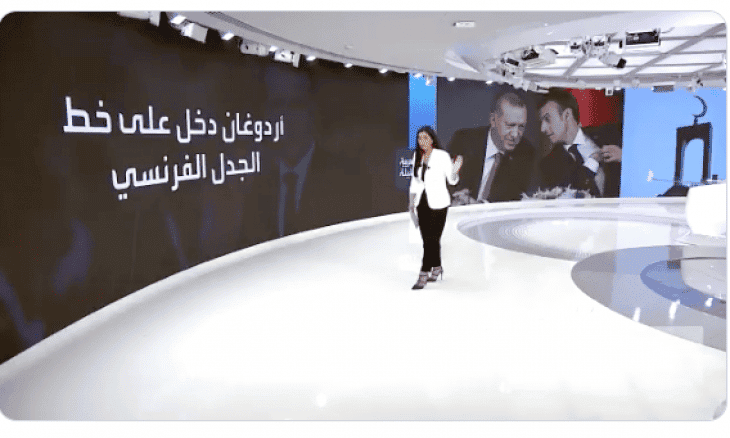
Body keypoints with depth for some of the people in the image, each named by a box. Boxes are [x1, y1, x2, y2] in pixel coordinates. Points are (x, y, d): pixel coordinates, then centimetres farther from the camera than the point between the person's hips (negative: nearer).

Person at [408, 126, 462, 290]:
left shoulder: (442, 156, -8)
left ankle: (423, 276, -4)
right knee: (428, 239, 11)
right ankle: (437, 268, 28)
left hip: (438, 203, -5)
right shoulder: (417, 156, 7)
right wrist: (412, 201, 10)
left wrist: (455, 171, -24)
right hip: (422, 203, 5)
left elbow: (452, 180, -4)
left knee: (431, 239, -7)